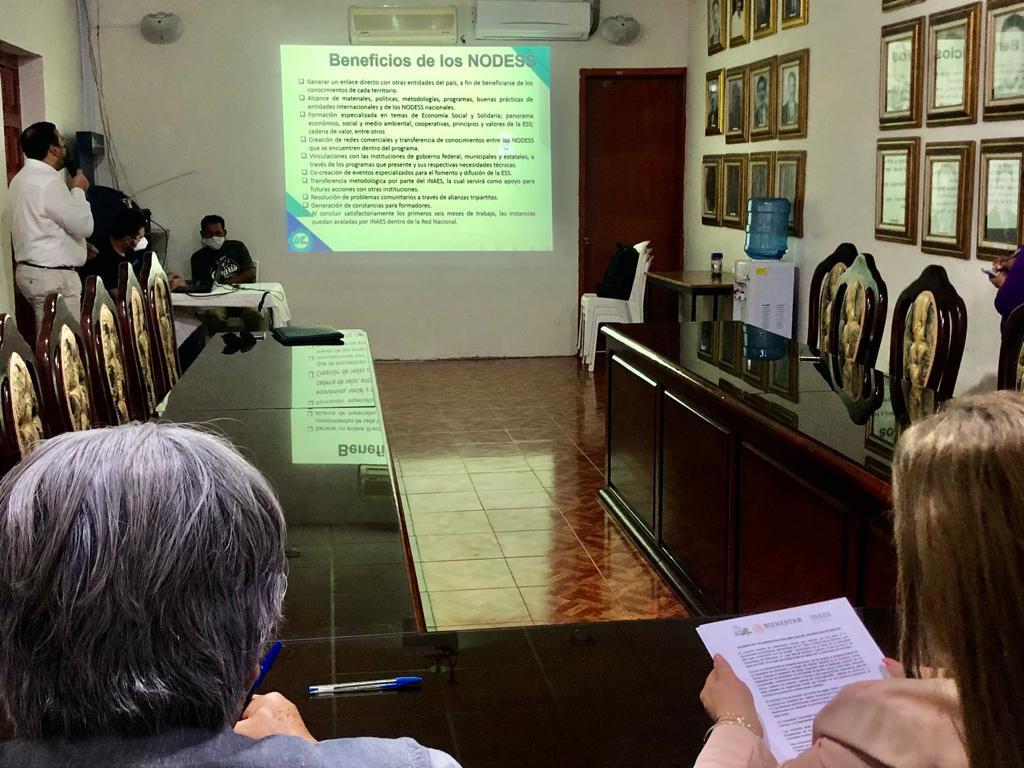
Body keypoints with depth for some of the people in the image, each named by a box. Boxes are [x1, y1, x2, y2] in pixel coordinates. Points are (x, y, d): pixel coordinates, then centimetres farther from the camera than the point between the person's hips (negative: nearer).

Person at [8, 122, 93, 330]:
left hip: (32, 270, 10)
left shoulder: (23, 178, 14)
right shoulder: (48, 181, -18)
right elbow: (83, 225, -15)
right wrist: (78, 190, -1)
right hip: (52, 276, -10)